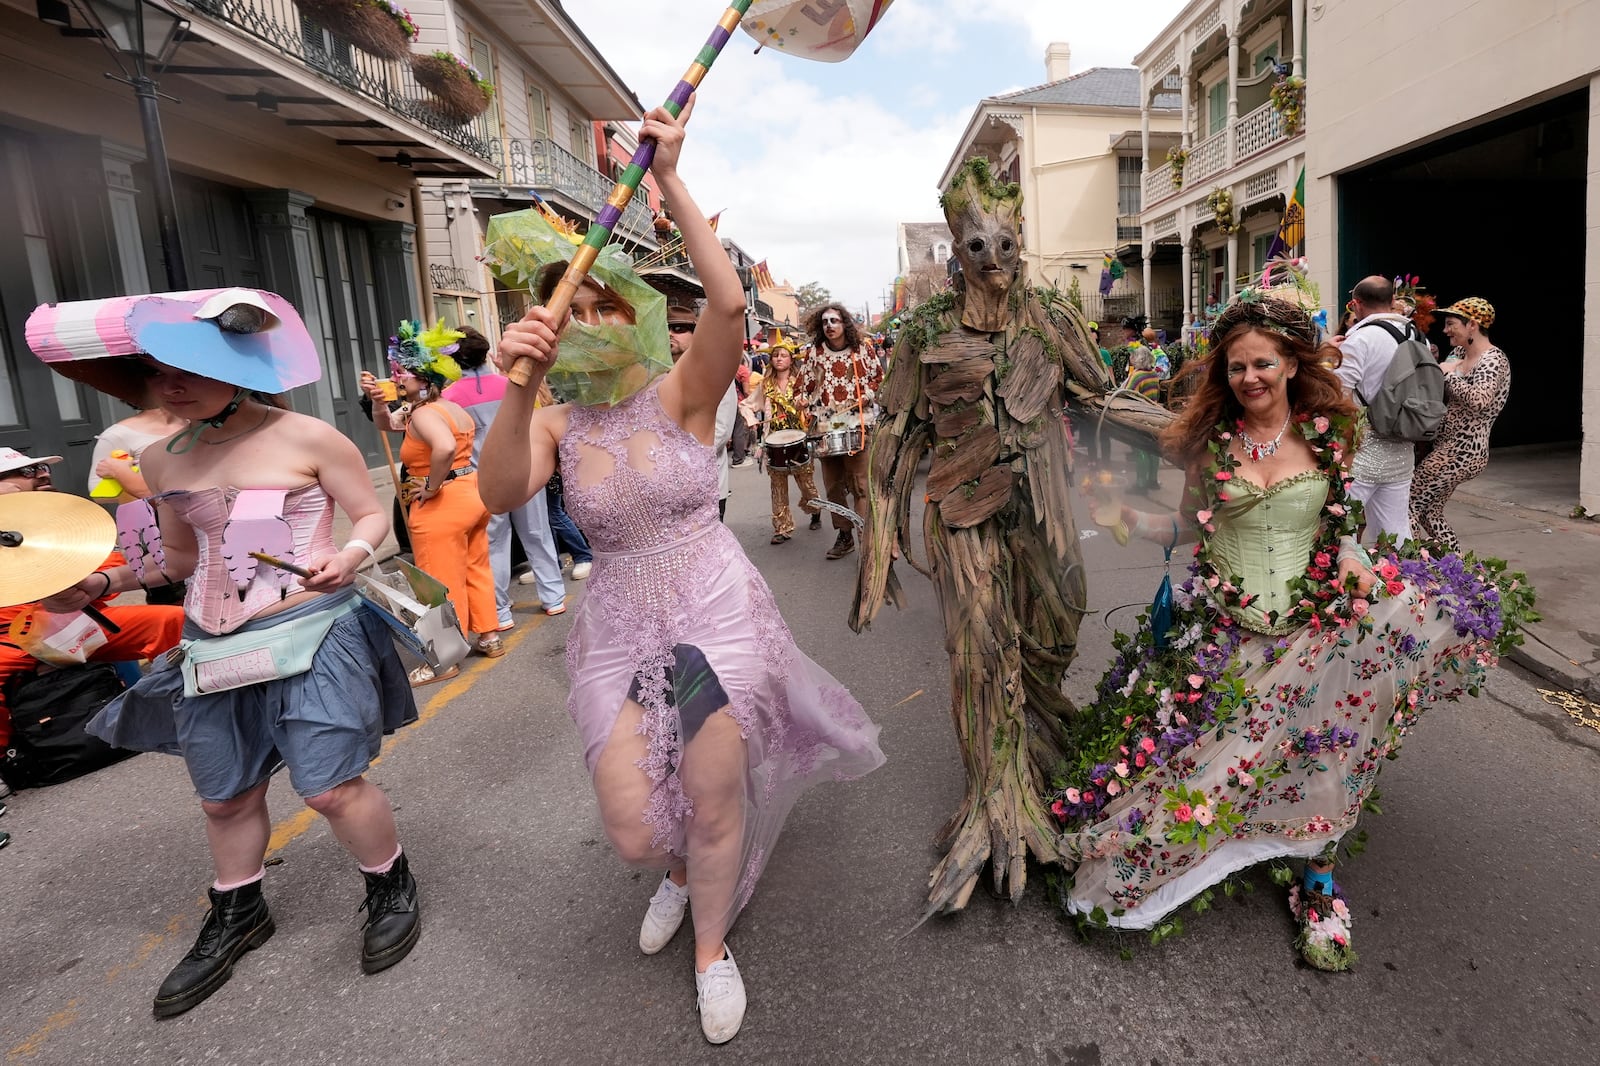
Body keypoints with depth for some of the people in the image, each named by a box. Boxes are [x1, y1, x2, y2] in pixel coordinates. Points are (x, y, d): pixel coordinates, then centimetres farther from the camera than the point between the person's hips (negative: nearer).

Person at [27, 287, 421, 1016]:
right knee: (225, 796, 17)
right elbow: (181, 555, 19)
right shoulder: (163, 461, 7)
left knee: (331, 787, -6)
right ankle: (236, 917, 42)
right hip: (214, 652, 6)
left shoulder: (308, 438, -10)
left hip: (311, 637, -5)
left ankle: (391, 888, 22)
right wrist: (103, 583, 5)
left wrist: (348, 557, -23)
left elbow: (372, 515, -4)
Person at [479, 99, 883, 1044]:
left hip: (717, 612, -2)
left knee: (715, 807, 3)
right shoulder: (556, 424, -1)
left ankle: (712, 948, 35)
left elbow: (729, 301, -24)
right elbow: (501, 493, -21)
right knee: (633, 830, 1)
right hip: (620, 628, 2)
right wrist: (521, 386, -35)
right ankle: (680, 873, 41)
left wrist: (671, 178, -23)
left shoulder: (683, 394, -6)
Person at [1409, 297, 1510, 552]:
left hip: (1461, 452, -10)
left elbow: (1479, 400, -32)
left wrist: (1449, 374, -21)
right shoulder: (1458, 353, 12)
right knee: (1430, 513, 15)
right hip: (1448, 447, 10)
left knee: (1408, 506, -11)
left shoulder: (1493, 360, -14)